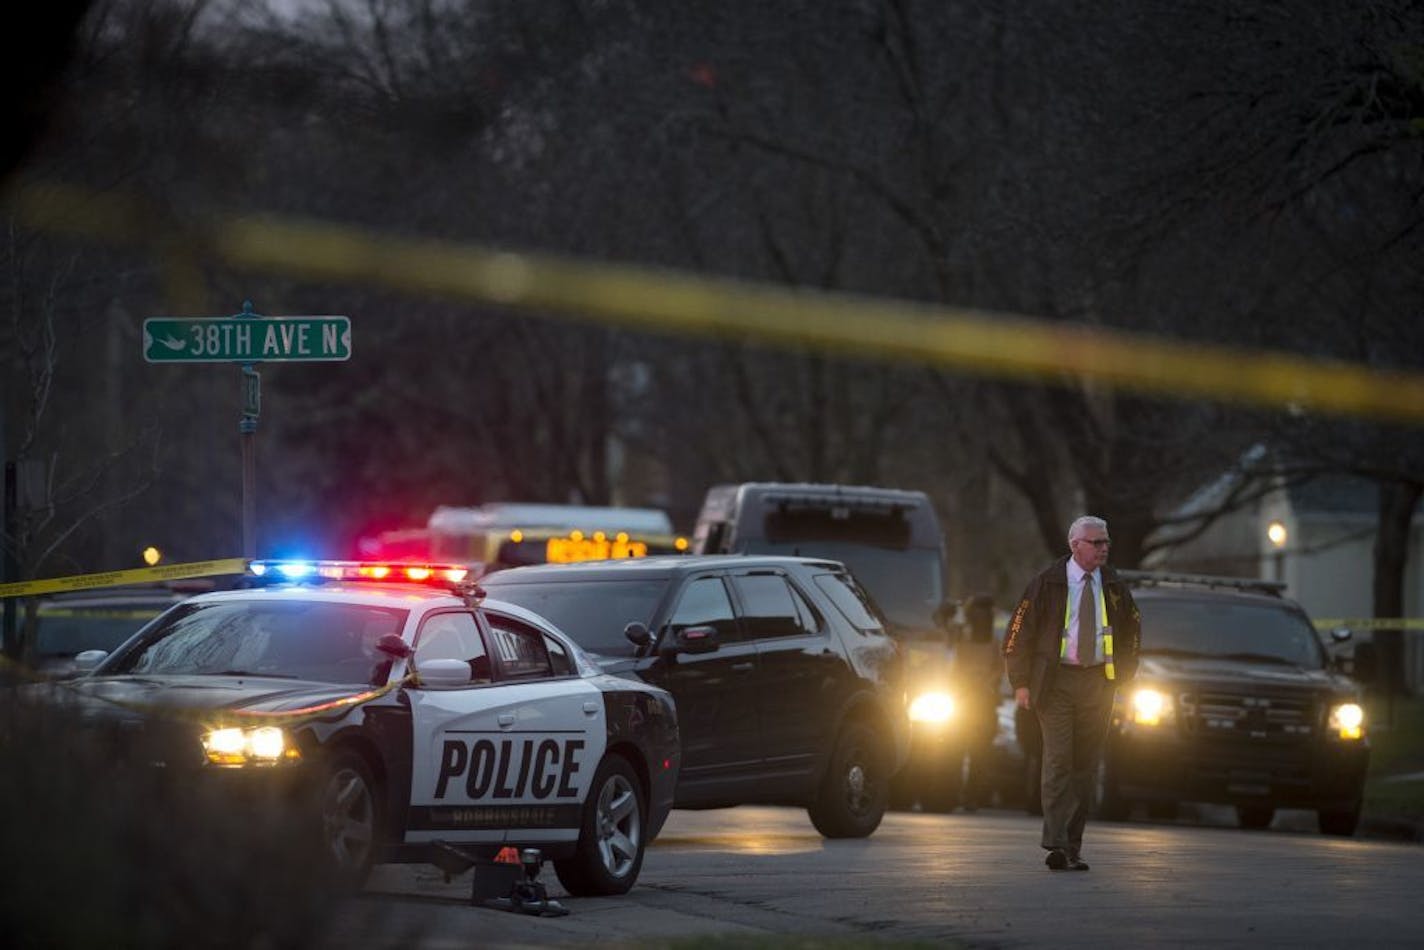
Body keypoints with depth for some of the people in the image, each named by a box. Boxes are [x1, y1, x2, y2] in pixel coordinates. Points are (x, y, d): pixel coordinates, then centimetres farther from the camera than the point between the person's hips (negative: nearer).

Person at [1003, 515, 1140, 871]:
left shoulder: (1113, 587, 8)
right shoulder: (1047, 585, -3)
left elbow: (1132, 626, 23)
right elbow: (1018, 633, -2)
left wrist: (1122, 673, 15)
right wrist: (1021, 683, -7)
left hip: (1097, 684, 4)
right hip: (1056, 681, -4)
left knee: (1086, 766, 4)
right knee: (1058, 761, -13)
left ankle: (1072, 850, 9)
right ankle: (1056, 845, -19)